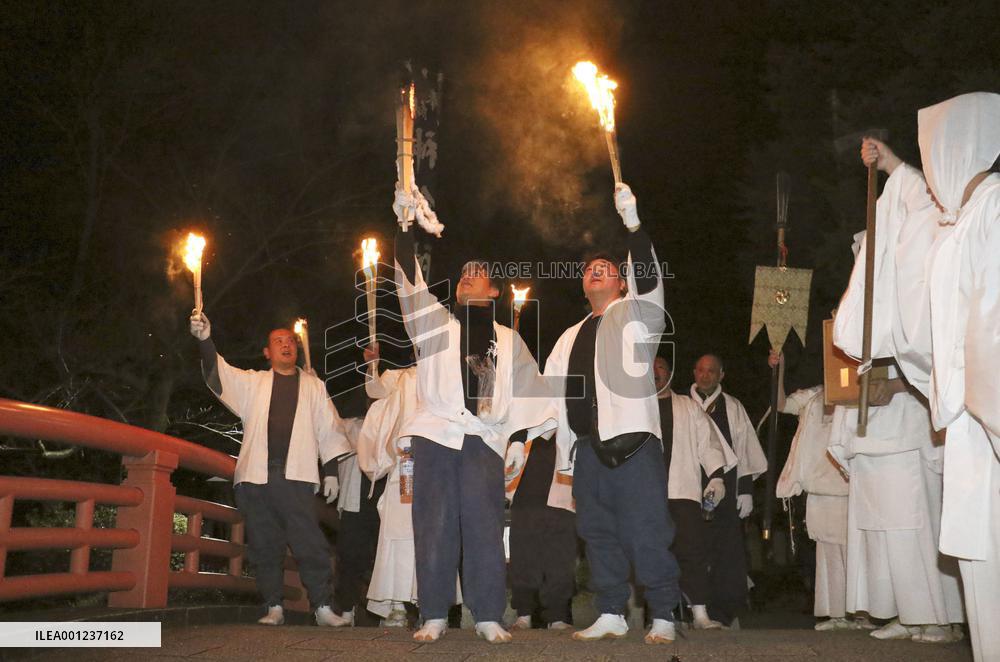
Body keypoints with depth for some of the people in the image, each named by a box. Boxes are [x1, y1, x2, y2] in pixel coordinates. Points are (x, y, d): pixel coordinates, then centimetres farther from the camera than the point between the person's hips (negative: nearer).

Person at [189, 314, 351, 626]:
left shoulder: (313, 386, 17)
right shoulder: (252, 382, 17)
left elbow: (329, 430, 14)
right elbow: (219, 375, 2)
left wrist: (331, 471, 5)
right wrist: (205, 340, -15)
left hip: (296, 475, -2)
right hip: (256, 476, 2)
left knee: (309, 543, -11)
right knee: (265, 545, 4)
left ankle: (322, 607, -9)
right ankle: (274, 608, 11)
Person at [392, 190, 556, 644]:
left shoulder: (508, 341, 18)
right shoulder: (436, 324, 17)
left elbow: (527, 392, 14)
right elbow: (410, 283, 4)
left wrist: (519, 439, 2)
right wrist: (405, 227, -4)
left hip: (485, 440, 0)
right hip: (435, 434, 0)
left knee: (484, 527, -6)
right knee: (434, 526, -3)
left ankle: (488, 616, 0)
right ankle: (434, 615, 3)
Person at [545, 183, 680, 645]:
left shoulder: (636, 314, 7)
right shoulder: (570, 337, 22)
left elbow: (649, 278, -13)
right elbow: (555, 394, 20)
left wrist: (633, 223, -22)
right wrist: (563, 454, 13)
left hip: (632, 440, -6)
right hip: (587, 446, 6)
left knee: (647, 532, -6)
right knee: (598, 534, 9)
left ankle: (663, 616, 2)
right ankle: (610, 615, 17)